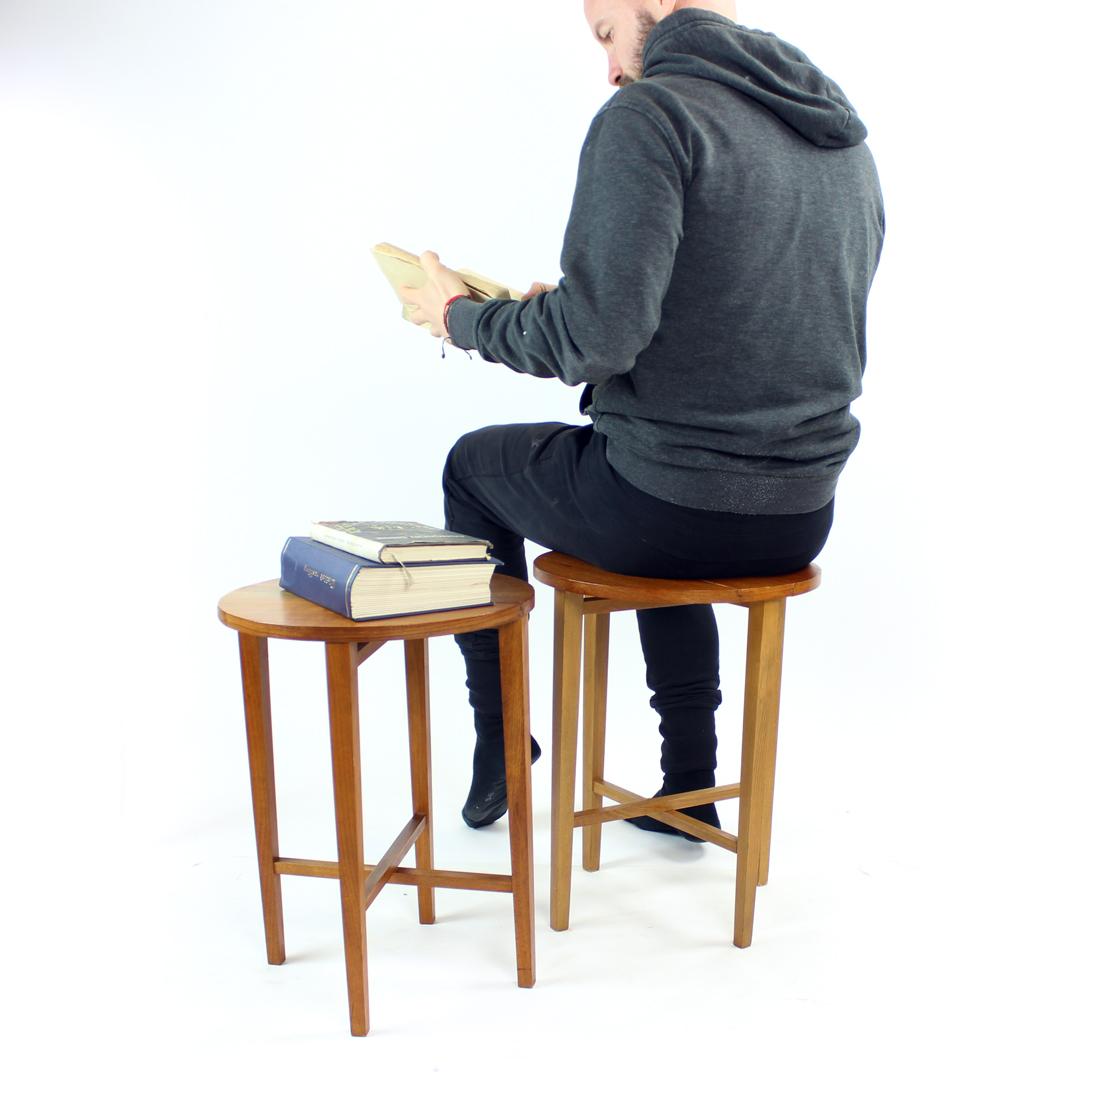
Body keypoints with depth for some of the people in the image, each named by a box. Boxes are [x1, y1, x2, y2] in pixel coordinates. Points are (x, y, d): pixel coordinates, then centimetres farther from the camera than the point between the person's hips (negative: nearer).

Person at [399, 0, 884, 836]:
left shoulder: (650, 114, -13)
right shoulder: (846, 138, 11)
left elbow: (592, 339, -22)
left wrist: (461, 316, -3)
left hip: (668, 505, -7)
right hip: (802, 517, 7)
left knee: (475, 464, 22)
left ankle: (498, 744, 31)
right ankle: (690, 787, 41)